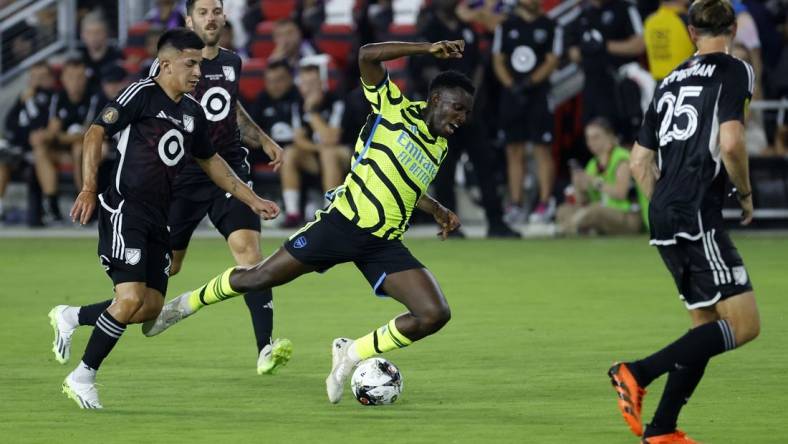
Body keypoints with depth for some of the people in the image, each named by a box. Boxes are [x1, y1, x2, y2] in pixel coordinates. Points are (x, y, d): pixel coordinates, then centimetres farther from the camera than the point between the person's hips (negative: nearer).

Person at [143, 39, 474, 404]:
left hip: (385, 245, 5)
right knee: (260, 277, -1)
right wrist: (427, 49, -21)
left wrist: (438, 211, 18)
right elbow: (367, 55, -17)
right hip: (344, 221, -5)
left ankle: (351, 355, 4)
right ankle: (185, 304, 24)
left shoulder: (440, 147, 16)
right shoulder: (395, 110, -3)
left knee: (435, 315, -13)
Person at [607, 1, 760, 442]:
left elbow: (640, 161, 19)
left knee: (708, 326, 14)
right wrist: (746, 192, -2)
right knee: (744, 323, -9)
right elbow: (730, 142, -17)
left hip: (664, 215, 8)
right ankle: (637, 373, -17)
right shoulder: (734, 71, -3)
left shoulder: (671, 80, 18)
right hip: (698, 216, -8)